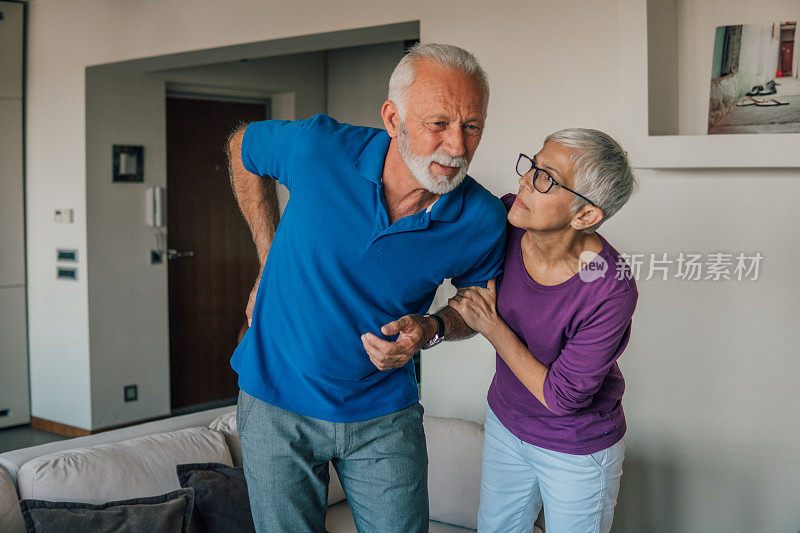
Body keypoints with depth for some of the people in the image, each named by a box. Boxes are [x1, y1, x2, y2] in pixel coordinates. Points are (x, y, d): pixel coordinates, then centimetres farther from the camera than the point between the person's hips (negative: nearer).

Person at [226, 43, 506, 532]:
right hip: (277, 403, 0)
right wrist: (270, 261, 2)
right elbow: (243, 148, 3)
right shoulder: (318, 148, -21)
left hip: (384, 414, 1)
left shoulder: (483, 222, -17)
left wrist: (431, 329, -18)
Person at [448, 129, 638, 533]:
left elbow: (563, 397, -24)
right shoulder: (505, 219, -19)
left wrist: (491, 326, -23)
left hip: (577, 453, -5)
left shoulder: (610, 291, -33)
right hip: (505, 422, 5)